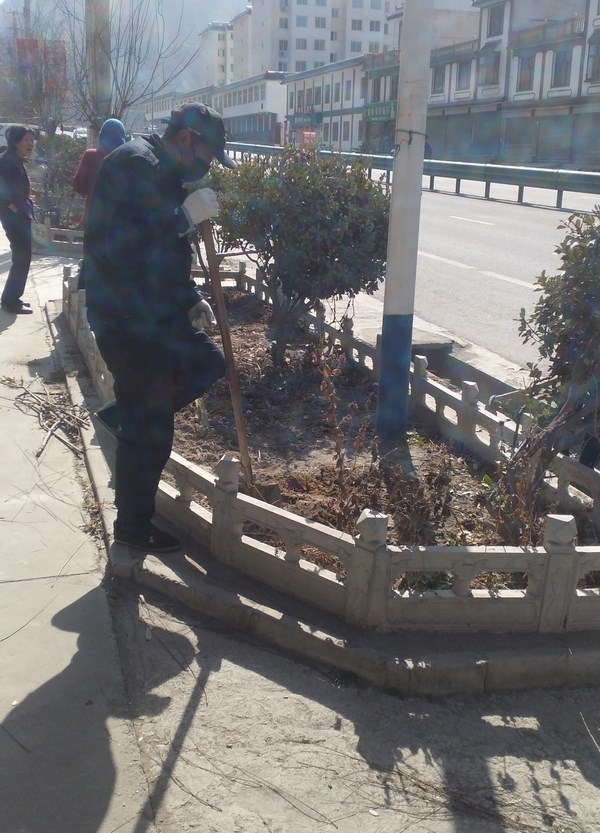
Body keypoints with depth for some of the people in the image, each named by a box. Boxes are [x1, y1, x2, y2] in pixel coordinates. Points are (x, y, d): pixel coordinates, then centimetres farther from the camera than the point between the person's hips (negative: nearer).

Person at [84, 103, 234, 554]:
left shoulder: (165, 174, 13)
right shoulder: (134, 165, -18)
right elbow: (113, 242, -31)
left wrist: (190, 296, 13)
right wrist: (184, 216, -28)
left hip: (157, 314, 10)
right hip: (127, 323, -10)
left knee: (209, 364, 19)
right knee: (149, 432, -1)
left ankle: (123, 413, 23)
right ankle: (134, 527, 16)